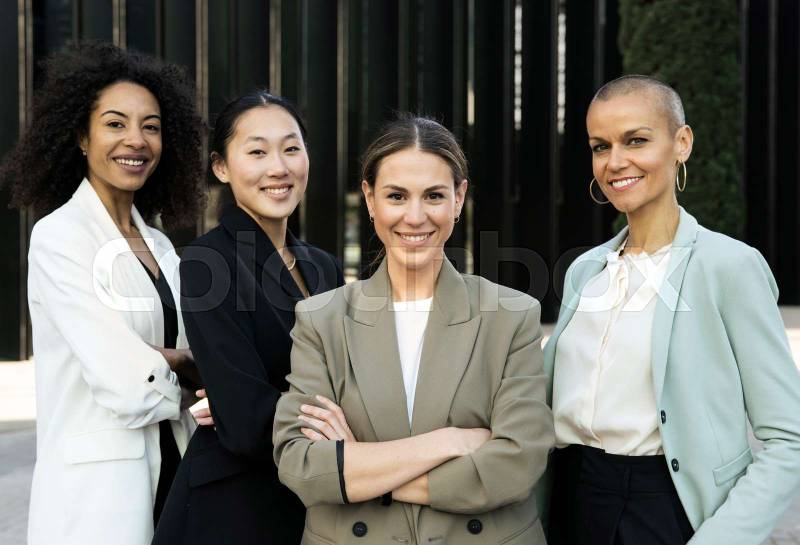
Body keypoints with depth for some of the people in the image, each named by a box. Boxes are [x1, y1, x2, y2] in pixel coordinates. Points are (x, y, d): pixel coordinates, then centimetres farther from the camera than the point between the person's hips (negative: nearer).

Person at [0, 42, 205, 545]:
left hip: (171, 474, 6)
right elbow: (128, 385, -20)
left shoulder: (159, 245, 10)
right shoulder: (58, 237, -12)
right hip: (97, 490, -6)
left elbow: (189, 359, 7)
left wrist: (157, 362, -14)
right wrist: (188, 368, -1)